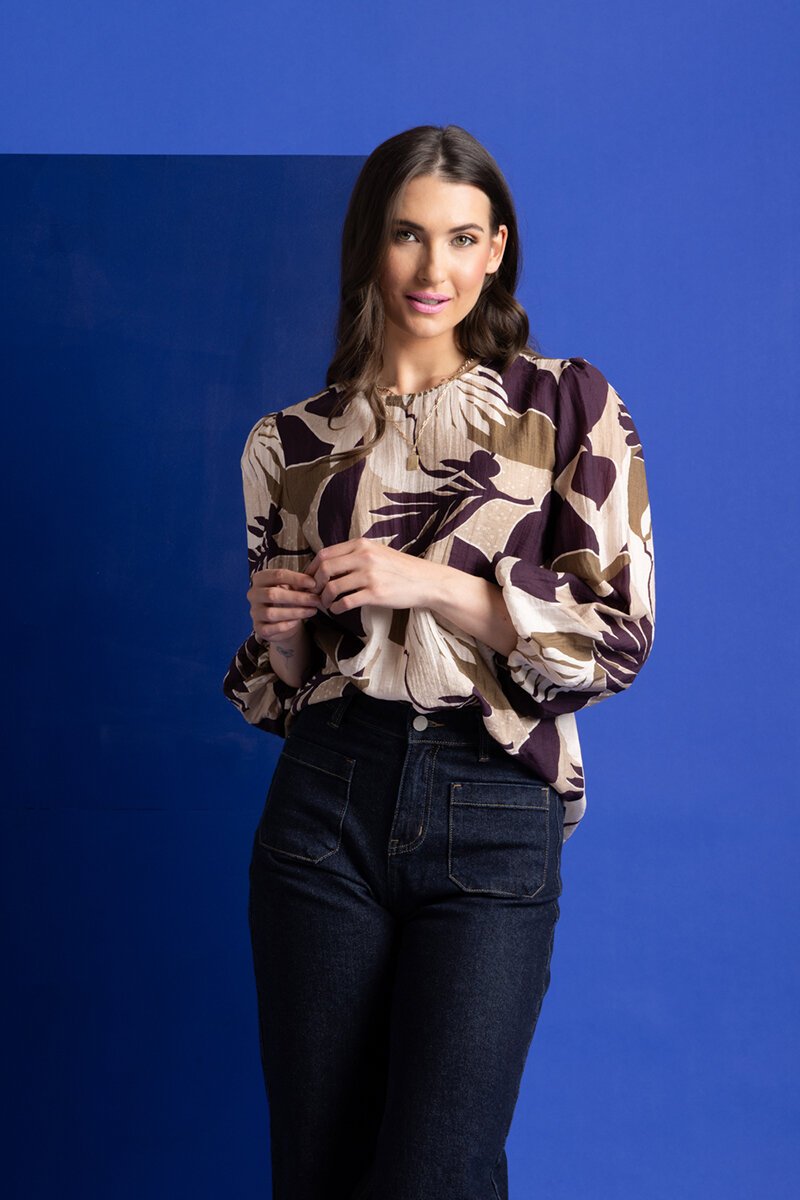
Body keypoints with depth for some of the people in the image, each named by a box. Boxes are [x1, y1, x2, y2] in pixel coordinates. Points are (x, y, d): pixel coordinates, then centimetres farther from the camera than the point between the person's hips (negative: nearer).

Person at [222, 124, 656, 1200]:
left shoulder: (570, 406, 2)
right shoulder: (292, 443, 9)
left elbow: (623, 635, -4)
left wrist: (433, 582, -14)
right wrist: (279, 631, -6)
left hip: (494, 817, -2)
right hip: (328, 805, 3)